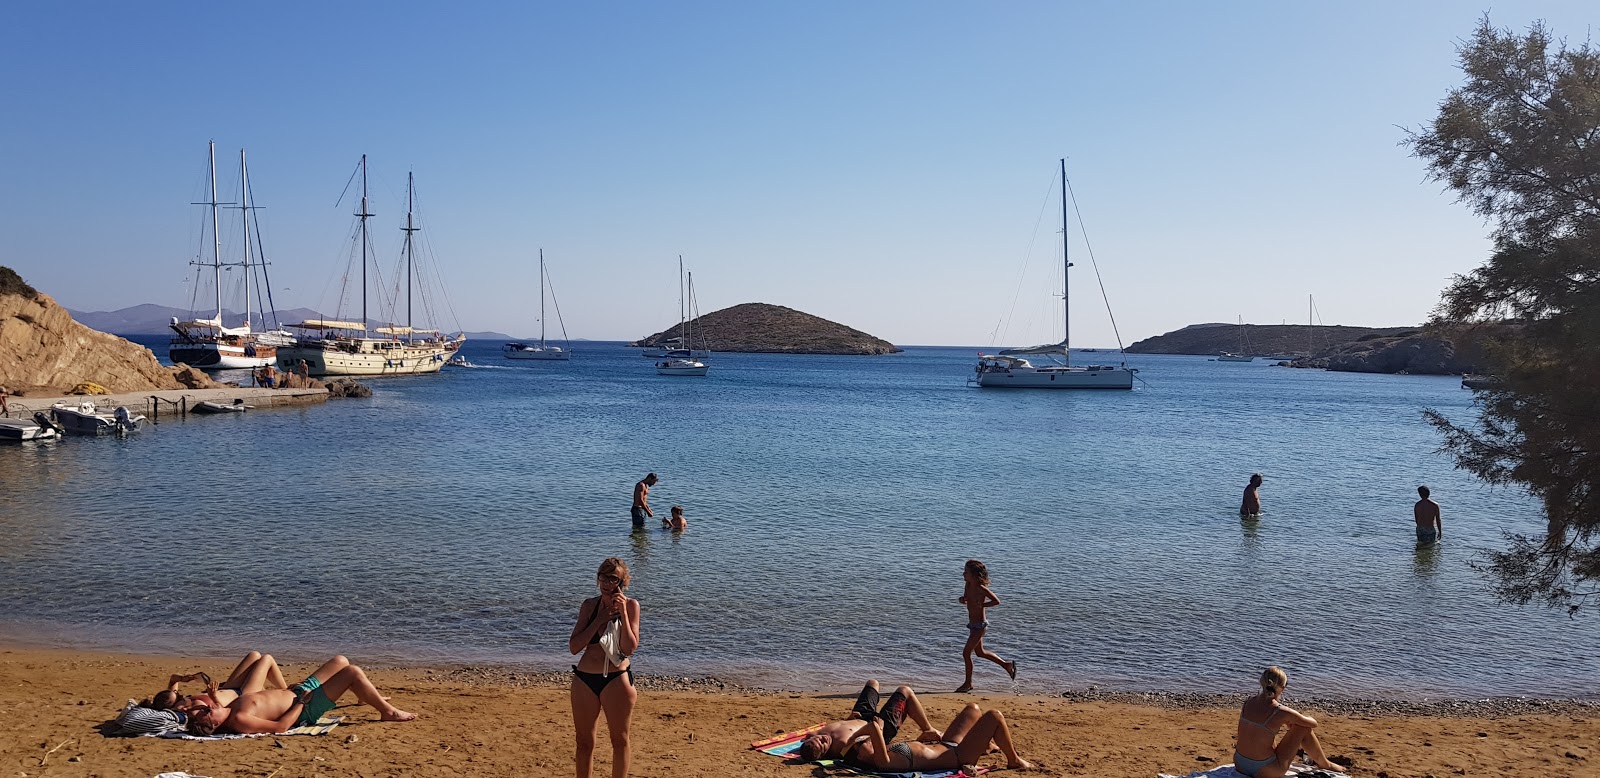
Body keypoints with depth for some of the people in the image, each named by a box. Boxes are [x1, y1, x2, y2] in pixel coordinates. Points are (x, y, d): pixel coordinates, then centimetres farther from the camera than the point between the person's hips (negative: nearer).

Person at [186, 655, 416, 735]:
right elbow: (281, 726, -30)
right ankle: (388, 711, -1)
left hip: (295, 691, 10)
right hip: (303, 708, -10)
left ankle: (369, 695, 38)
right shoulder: (239, 721, -32)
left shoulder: (229, 709, -6)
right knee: (353, 672, -17)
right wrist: (301, 701, -21)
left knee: (341, 661, 17)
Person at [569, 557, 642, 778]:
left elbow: (630, 648, -14)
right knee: (584, 742, 12)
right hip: (584, 679, 3)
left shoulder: (630, 605, -6)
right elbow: (574, 647, -4)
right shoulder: (589, 605, 2)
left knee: (620, 740, 9)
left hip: (616, 679, -3)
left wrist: (622, 612, -20)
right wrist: (599, 619, -12)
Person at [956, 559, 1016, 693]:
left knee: (966, 652, -3)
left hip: (979, 625, -9)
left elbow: (996, 601, -20)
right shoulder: (968, 585, 0)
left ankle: (968, 683, 13)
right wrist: (962, 599, -4)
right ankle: (1007, 665, 35)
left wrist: (980, 605, -21)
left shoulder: (981, 588, -23)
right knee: (980, 652, 22)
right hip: (973, 624, 9)